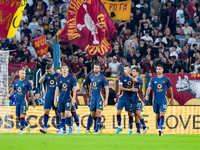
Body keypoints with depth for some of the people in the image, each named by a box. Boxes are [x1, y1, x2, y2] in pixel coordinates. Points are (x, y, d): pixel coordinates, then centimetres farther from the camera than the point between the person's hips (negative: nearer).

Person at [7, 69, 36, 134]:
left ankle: (21, 130, -10)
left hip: (24, 101, -6)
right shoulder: (16, 81, 10)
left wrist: (33, 102, 2)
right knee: (18, 117, 7)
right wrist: (9, 94, 4)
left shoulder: (27, 82, -3)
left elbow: (31, 92, 1)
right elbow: (13, 89, 24)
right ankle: (27, 125, 28)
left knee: (22, 115, -17)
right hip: (17, 101, 6)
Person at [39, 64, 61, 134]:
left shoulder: (58, 75, -1)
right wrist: (45, 74, -13)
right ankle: (45, 128, -12)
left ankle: (58, 128, 10)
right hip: (48, 97, 2)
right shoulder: (47, 75, 6)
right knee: (46, 111, -7)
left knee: (57, 112, 2)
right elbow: (40, 81, -6)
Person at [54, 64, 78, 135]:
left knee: (67, 113, -18)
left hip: (68, 98, -4)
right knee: (62, 114, 4)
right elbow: (57, 89, 9)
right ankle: (64, 130, 11)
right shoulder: (59, 78, 7)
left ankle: (70, 126, 4)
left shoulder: (72, 77, -2)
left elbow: (74, 88, -3)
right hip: (61, 99, 4)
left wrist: (73, 98, -10)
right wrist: (55, 99, 4)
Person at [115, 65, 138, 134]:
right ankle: (119, 127, 12)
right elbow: (120, 88, -7)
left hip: (129, 98, 0)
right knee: (118, 112, -6)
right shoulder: (122, 77, 0)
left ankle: (130, 129, 11)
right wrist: (130, 89, -13)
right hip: (122, 97, 0)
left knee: (130, 113, 1)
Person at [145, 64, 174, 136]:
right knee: (157, 115, 8)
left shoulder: (166, 79, 1)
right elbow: (149, 88, -2)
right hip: (156, 100, 3)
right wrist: (147, 95, -20)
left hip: (163, 100, -3)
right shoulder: (153, 79, 4)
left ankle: (161, 129, -24)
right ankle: (160, 129, 19)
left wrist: (172, 99, 12)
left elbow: (170, 89, 10)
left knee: (162, 114, -16)